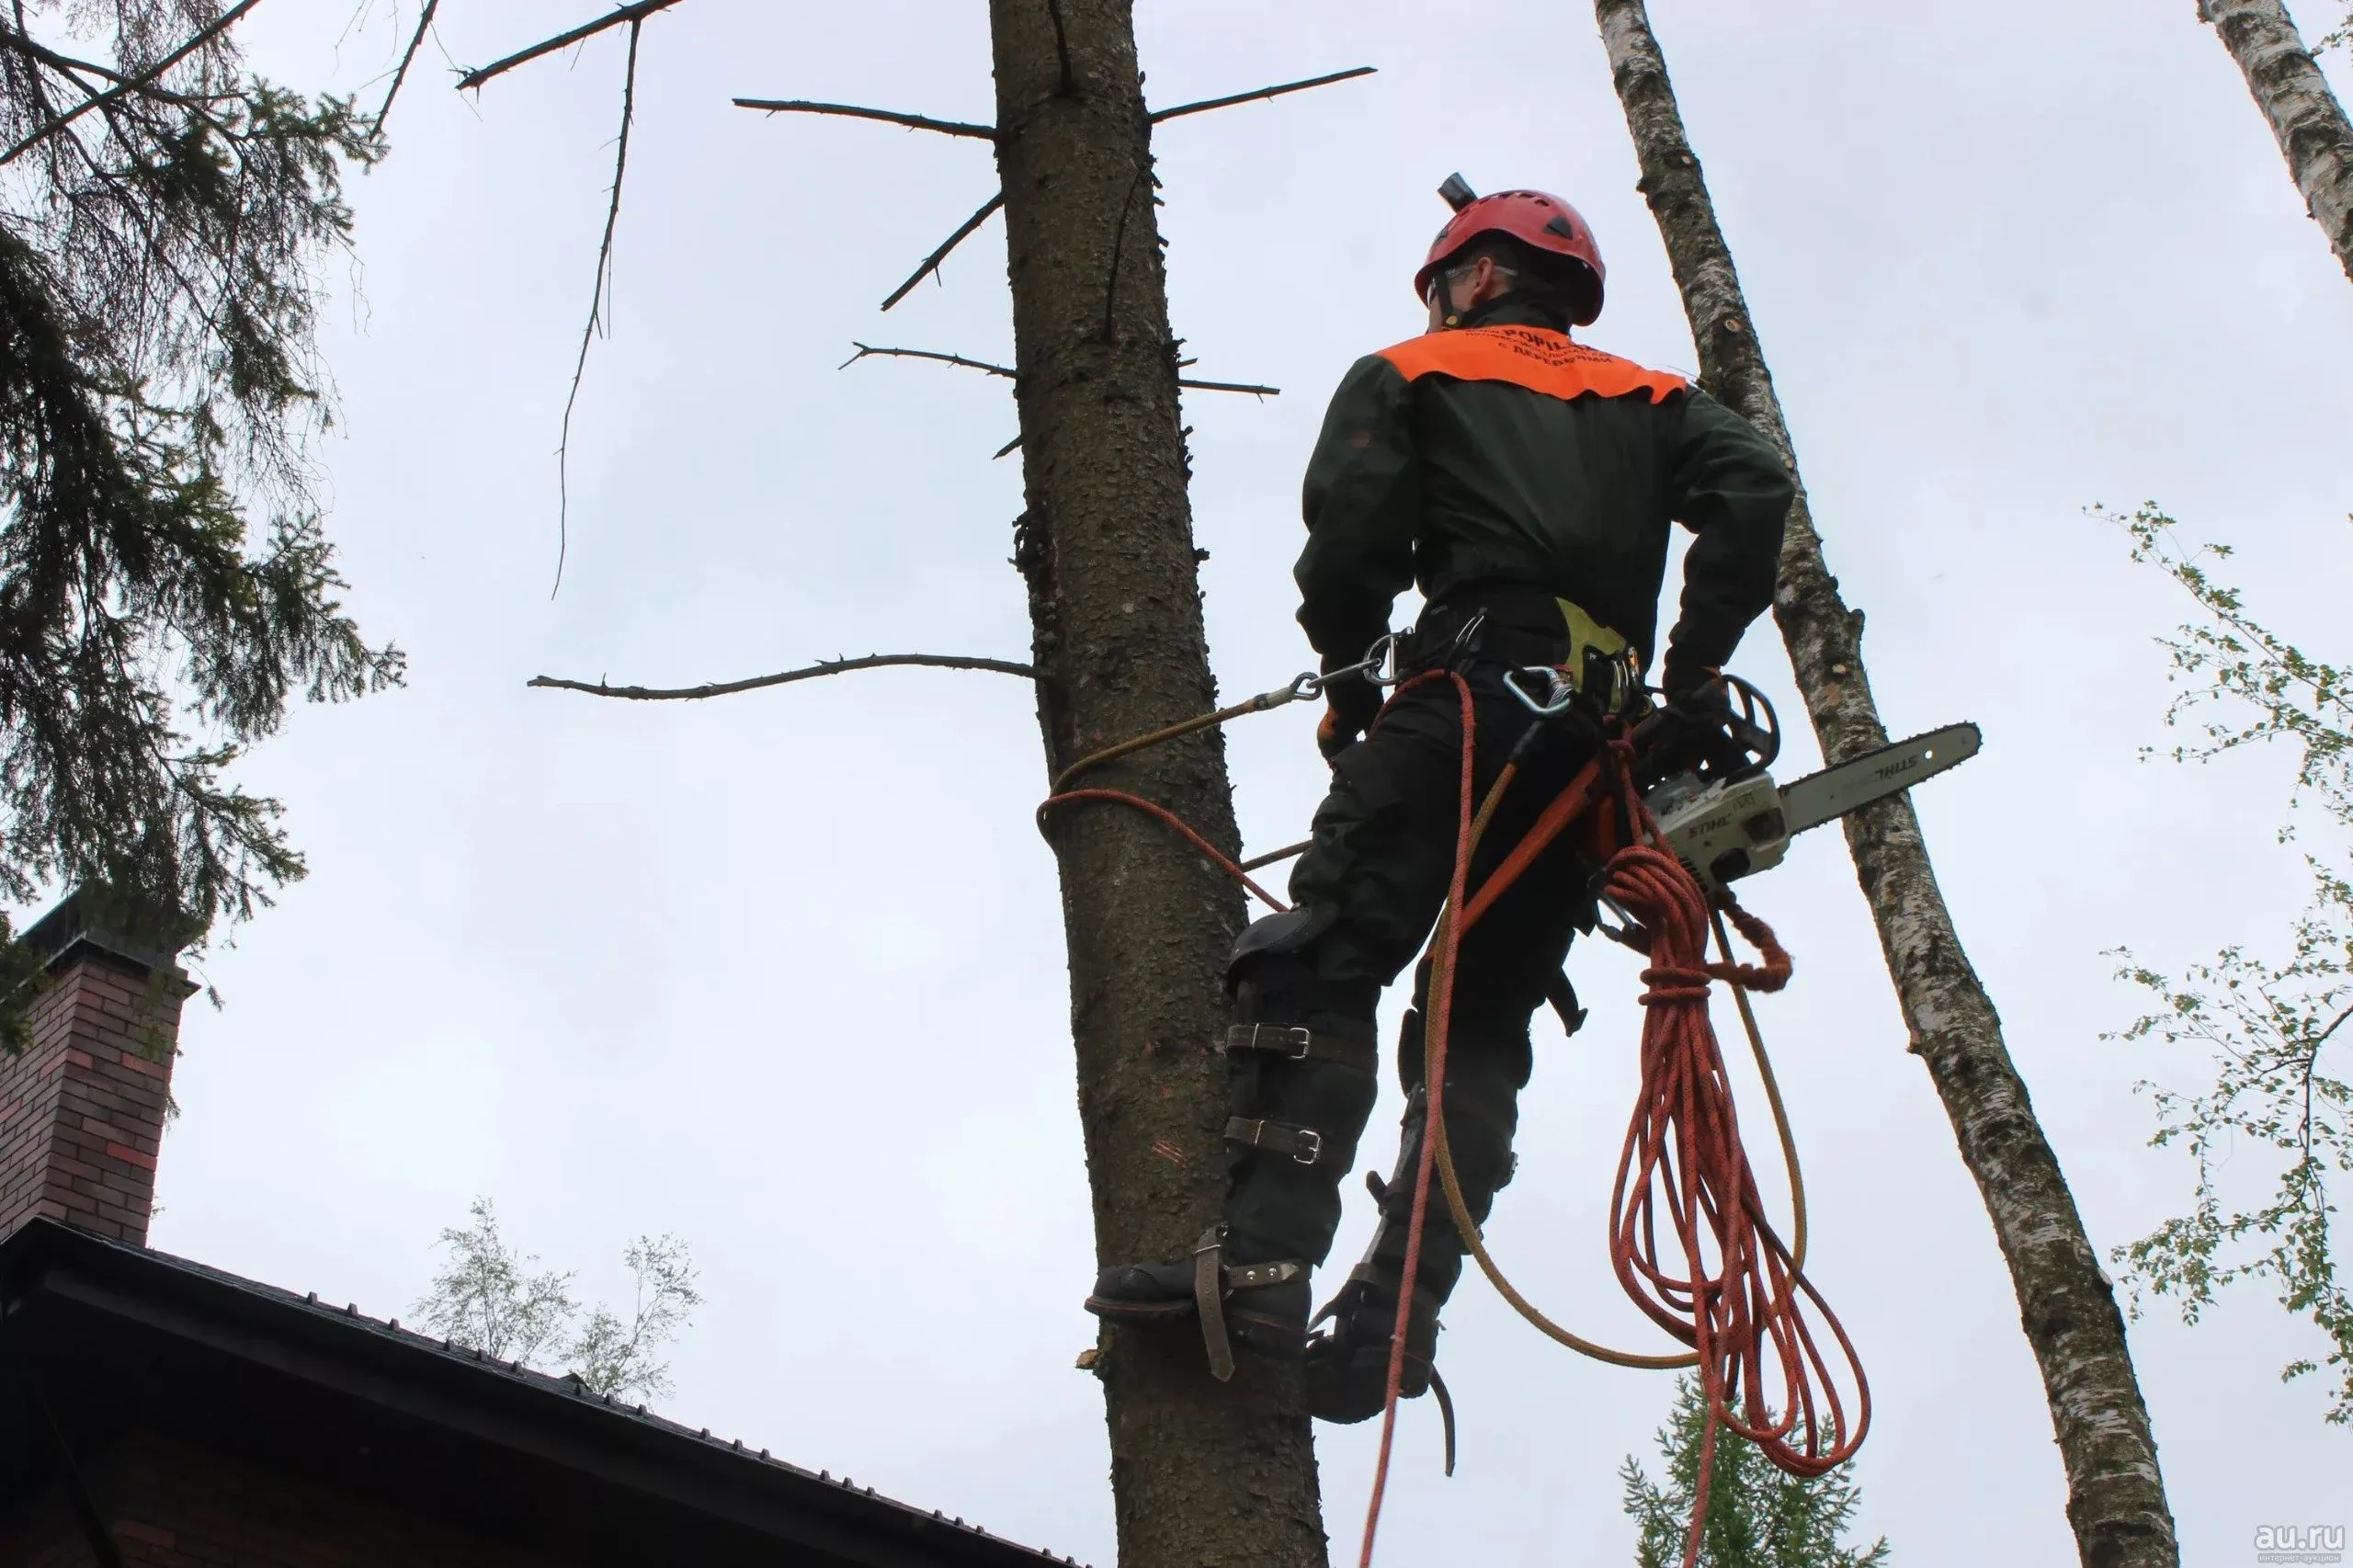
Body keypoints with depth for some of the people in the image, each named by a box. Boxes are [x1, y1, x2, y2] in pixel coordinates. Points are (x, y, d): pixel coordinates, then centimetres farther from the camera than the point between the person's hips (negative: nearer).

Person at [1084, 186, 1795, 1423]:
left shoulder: (1405, 378, 17)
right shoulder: (1652, 400, 29)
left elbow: (1350, 533, 0)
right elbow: (1754, 488, 9)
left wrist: (1348, 676, 14)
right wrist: (1694, 673, 7)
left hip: (1469, 691, -5)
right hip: (1600, 737, 5)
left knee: (1321, 967, -12)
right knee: (1482, 1027, 5)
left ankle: (1261, 1261, -30)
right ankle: (1394, 1310, -9)